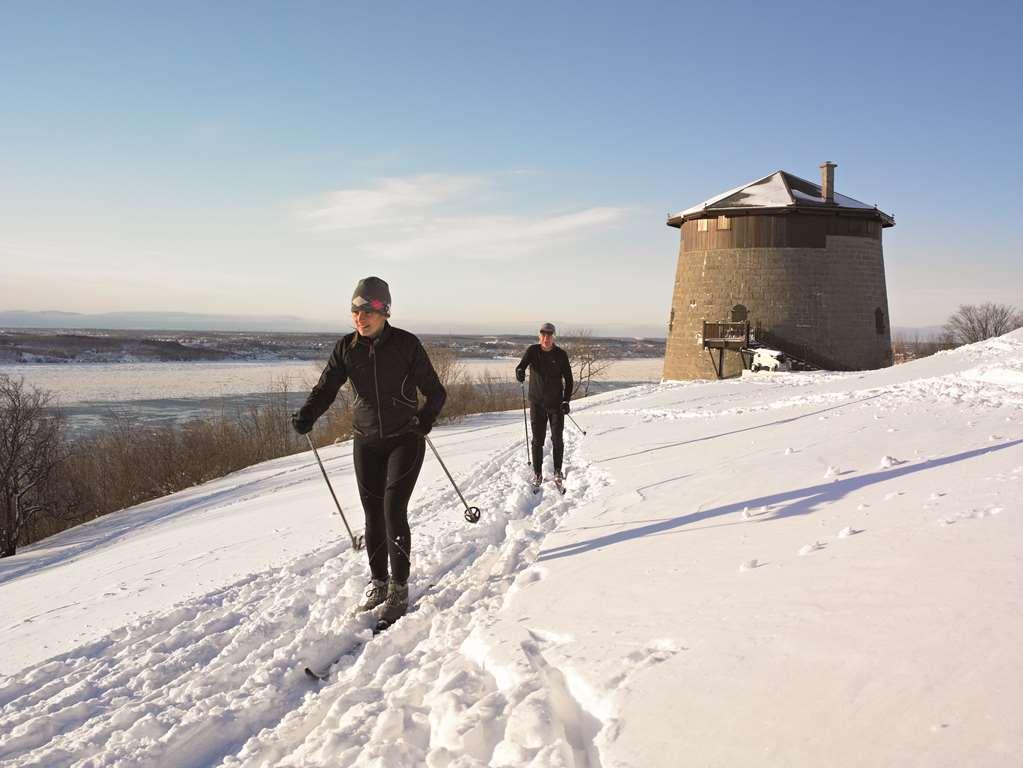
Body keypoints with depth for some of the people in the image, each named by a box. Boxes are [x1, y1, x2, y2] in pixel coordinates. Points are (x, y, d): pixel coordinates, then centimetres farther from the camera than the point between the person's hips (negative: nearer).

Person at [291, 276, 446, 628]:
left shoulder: (406, 344, -10)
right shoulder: (346, 348, -2)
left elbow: (435, 392, -3)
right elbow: (325, 389, -9)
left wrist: (423, 423, -16)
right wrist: (307, 416, -27)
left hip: (405, 440, -3)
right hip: (367, 443, 4)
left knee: (393, 511, -10)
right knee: (373, 515, 8)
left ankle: (399, 589, 3)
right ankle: (378, 582, 25)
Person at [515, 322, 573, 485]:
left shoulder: (561, 354, -3)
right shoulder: (532, 351, -2)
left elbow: (568, 379, 2)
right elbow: (522, 364, -18)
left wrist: (566, 400, -7)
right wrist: (519, 371, -43)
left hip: (556, 403, 0)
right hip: (537, 403, 0)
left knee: (557, 439, 2)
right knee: (537, 440, 3)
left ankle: (558, 470, 19)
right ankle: (537, 473, 14)